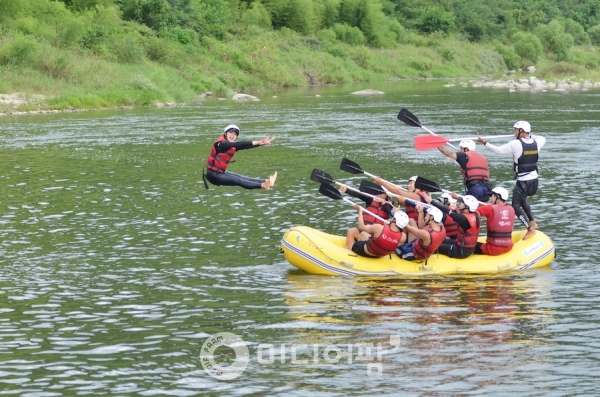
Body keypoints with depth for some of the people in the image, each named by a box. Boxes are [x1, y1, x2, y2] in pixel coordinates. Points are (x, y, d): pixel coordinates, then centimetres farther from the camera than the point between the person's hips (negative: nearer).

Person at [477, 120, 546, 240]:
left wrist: (485, 143, 0)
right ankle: (532, 221, 26)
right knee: (522, 199, 31)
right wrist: (530, 136, 31)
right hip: (534, 180, 7)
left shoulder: (516, 144, -17)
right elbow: (543, 139, 25)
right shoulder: (536, 143, 1)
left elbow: (499, 150, -11)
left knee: (516, 205, 5)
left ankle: (530, 229, -4)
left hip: (522, 181, -7)